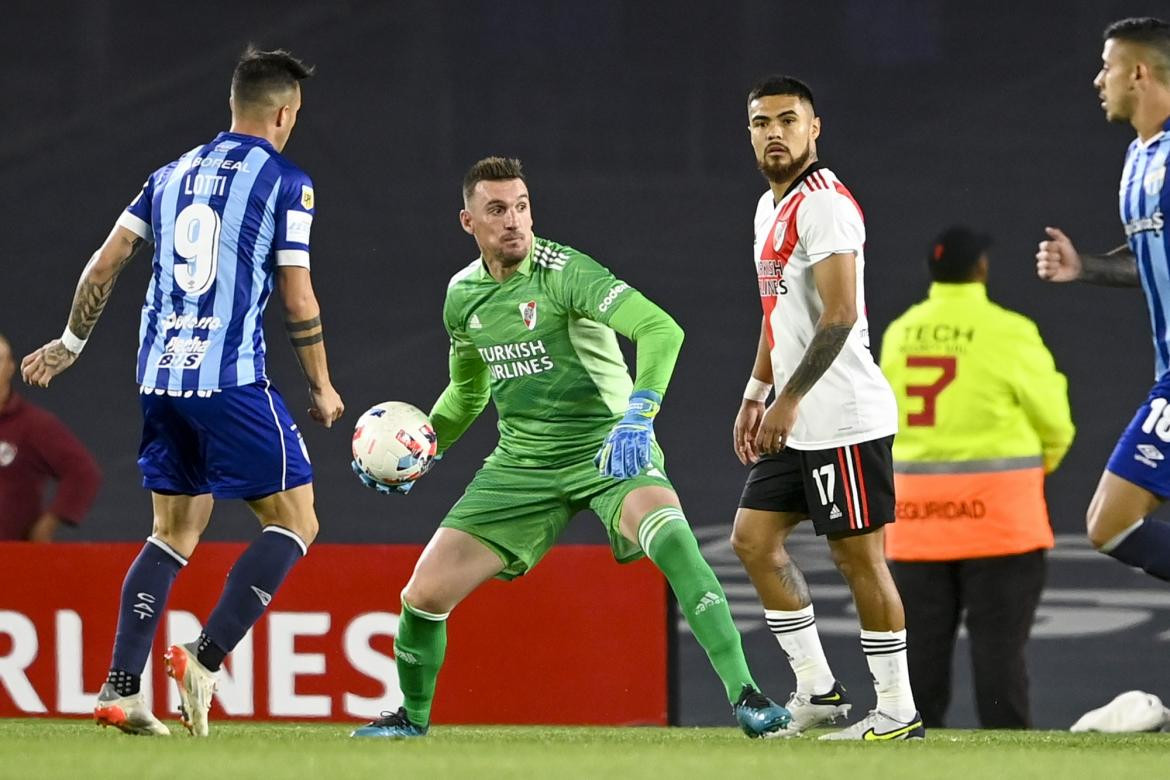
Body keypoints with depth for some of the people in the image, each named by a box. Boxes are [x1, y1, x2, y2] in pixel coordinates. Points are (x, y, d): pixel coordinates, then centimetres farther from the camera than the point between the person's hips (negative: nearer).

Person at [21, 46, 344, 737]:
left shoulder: (175, 174, 15)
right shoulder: (285, 182, -2)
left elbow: (106, 263, 14)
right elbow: (298, 299, -5)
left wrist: (71, 343, 26)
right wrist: (322, 388, 7)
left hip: (161, 376, 6)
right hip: (231, 379, -6)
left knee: (177, 531, 15)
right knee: (295, 522, 3)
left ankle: (121, 688, 5)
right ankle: (206, 655, -12)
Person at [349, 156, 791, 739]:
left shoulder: (562, 272, -17)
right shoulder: (463, 294, 5)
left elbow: (660, 328, -31)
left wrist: (638, 415, -44)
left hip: (606, 451, -6)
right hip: (521, 464, 6)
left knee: (667, 531, -38)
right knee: (424, 595, -2)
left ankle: (745, 696, -38)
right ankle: (412, 716, 29)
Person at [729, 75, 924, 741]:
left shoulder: (824, 204, -15)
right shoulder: (772, 206, 16)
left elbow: (840, 315, -22)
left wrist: (789, 400, -23)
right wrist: (755, 397, 24)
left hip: (843, 417, -10)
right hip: (799, 422, 10)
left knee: (859, 556, -6)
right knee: (754, 538, 10)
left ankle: (898, 711, 0)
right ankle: (818, 689, 15)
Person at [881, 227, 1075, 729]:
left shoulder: (899, 334, 4)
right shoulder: (1008, 332, -10)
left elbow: (887, 421, 7)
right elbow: (1053, 421, -3)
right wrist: (1044, 462, 19)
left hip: (916, 506, 4)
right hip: (997, 510, -4)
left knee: (921, 642, 10)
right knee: (999, 640, 0)